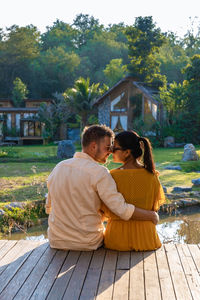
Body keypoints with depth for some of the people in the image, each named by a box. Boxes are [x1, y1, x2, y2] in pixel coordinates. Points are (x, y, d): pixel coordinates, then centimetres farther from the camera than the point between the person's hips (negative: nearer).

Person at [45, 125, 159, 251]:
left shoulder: (58, 167, 0)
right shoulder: (99, 172, -18)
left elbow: (49, 208, 9)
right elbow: (122, 210, -22)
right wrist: (152, 215, -7)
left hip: (56, 241, 5)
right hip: (87, 244, -5)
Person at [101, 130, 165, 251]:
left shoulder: (113, 176, -16)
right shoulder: (152, 175, -7)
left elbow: (108, 211, -8)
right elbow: (155, 206, 5)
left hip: (119, 238, -4)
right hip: (146, 235, 4)